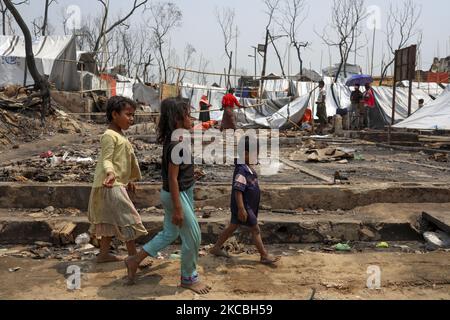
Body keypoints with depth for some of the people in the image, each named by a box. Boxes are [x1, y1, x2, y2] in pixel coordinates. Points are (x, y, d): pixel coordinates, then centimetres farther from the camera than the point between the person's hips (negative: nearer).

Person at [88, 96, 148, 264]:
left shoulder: (119, 135, 15)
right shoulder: (109, 136, -15)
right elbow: (106, 160, -24)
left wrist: (129, 180, 31)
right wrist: (110, 173, -43)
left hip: (118, 184, 10)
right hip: (111, 186, -10)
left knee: (111, 221, 16)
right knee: (128, 219, -6)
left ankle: (103, 254, 26)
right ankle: (133, 256, 1)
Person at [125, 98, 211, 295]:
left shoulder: (173, 140, 6)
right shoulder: (176, 144, -24)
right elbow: (172, 178, -24)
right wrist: (177, 208, -21)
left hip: (182, 193, 10)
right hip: (177, 195, -10)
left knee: (170, 233, 20)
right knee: (193, 236, 4)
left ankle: (135, 261, 30)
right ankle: (188, 277, 22)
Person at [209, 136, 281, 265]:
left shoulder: (248, 168, 8)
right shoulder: (241, 171, -23)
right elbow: (237, 191, -26)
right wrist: (241, 209, -26)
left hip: (249, 206, 10)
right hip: (243, 207, -10)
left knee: (232, 227, 17)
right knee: (256, 229, 0)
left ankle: (216, 248, 29)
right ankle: (264, 256, 11)